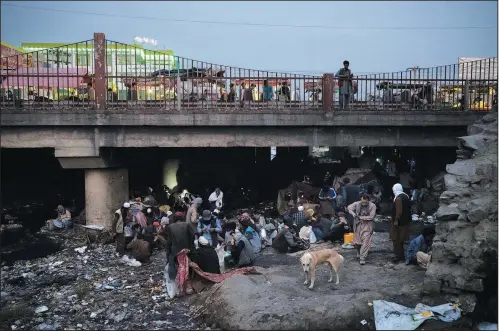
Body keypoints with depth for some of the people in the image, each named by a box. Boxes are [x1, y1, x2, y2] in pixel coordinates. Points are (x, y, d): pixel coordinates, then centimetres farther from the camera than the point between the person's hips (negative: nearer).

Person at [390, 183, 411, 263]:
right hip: (405, 221, 9)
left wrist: (396, 220, -18)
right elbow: (408, 208, 15)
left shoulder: (398, 198, -18)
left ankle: (398, 256, 0)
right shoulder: (406, 196, 9)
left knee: (396, 240, -1)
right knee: (401, 240, 17)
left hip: (399, 222, -9)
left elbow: (399, 211, -24)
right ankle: (401, 256, 23)